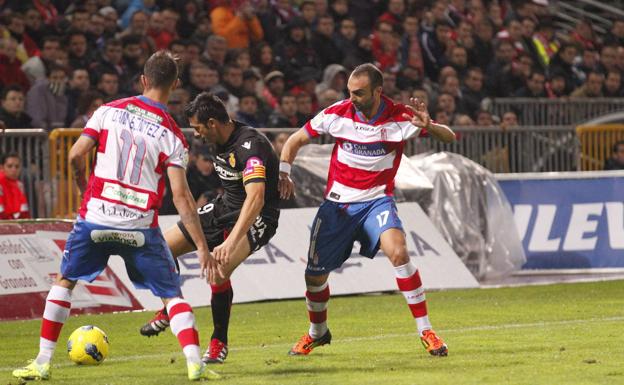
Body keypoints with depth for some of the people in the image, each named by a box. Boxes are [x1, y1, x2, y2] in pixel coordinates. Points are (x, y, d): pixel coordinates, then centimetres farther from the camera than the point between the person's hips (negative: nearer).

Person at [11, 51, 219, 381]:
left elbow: (76, 155, -3)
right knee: (172, 294, 10)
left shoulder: (109, 111, 2)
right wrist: (202, 248, -6)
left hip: (95, 218, 1)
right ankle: (195, 363, -5)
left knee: (64, 281, 19)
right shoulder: (172, 135, -3)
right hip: (140, 227, -1)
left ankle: (42, 363, 15)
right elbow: (181, 196, -8)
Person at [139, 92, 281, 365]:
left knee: (219, 270, -32)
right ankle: (167, 313, 31)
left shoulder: (250, 145, -28)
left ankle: (219, 344, -11)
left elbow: (256, 198, -40)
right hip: (224, 208, 9)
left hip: (255, 218, -9)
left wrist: (230, 243, -49)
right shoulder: (222, 141, 1)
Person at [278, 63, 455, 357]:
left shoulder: (400, 117, -13)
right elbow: (295, 140, 4)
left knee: (398, 251, -29)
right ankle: (317, 332, 37)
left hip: (376, 200, -2)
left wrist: (428, 126, -34)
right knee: (314, 274, 4)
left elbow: (449, 137, -13)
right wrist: (283, 173, -11)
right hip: (337, 201, 2)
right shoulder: (338, 113, -9)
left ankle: (426, 332, -19)